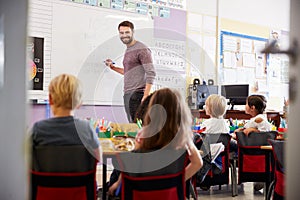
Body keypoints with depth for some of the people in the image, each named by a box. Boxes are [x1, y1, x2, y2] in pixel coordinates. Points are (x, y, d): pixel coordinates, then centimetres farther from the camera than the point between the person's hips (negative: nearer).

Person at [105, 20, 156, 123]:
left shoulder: (142, 49, -8)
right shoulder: (128, 50, 20)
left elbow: (151, 74, -14)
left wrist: (145, 96, -20)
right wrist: (113, 67, 17)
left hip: (137, 93, -9)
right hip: (127, 94, 9)